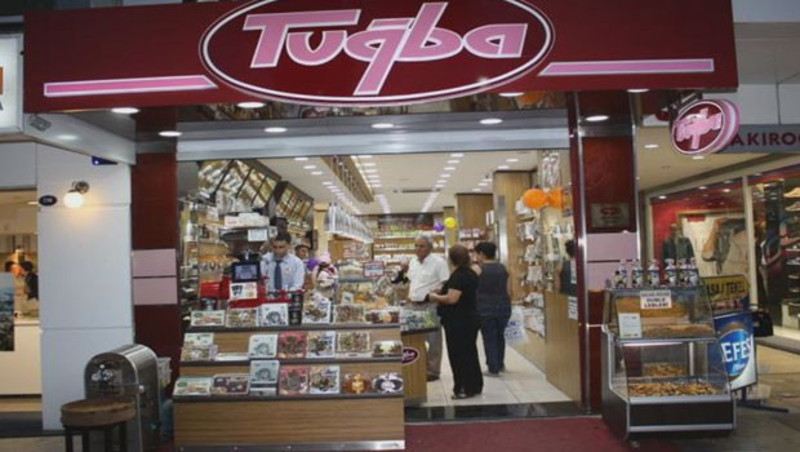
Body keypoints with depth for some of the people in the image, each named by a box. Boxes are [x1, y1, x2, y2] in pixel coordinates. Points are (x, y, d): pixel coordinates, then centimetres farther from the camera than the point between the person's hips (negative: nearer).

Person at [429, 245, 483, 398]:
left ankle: (465, 389, 6)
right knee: (470, 353, 16)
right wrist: (441, 293, 21)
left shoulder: (458, 276, -19)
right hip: (471, 318, 10)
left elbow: (452, 298, -26)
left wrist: (435, 297, -9)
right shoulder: (471, 274, 11)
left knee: (459, 355, 0)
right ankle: (475, 386, 24)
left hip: (458, 322, -10)